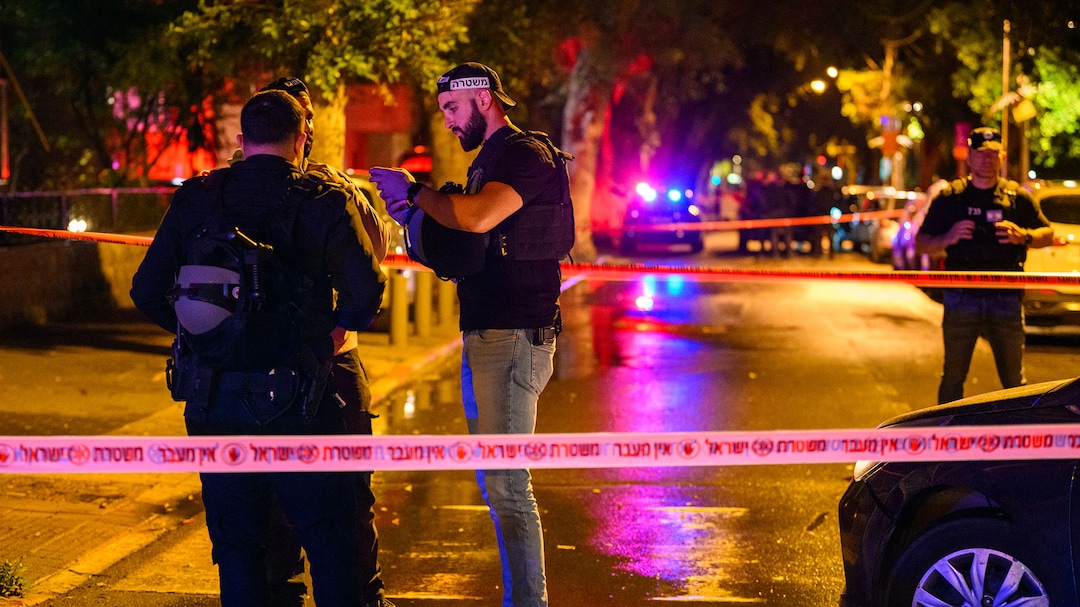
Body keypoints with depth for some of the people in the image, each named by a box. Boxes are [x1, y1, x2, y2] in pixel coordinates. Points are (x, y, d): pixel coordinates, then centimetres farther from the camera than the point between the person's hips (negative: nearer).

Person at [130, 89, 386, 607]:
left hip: (212, 405, 3)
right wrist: (337, 325, 11)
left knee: (237, 548, 13)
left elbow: (147, 292, 5)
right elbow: (365, 293, -10)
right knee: (330, 543, 7)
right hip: (295, 407, -3)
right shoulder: (324, 202, -4)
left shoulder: (194, 200, 4)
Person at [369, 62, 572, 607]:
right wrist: (412, 218, 7)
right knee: (494, 482, 13)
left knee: (505, 484, -11)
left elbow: (478, 218, -28)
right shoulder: (488, 160, 20)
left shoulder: (527, 154, -10)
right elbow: (464, 252, 21)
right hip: (483, 336, 10)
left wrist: (414, 191, -14)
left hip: (514, 337, -10)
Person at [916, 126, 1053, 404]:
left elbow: (1048, 234, 13)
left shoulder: (1017, 197, 8)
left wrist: (1023, 236, -8)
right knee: (953, 378, 4)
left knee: (1014, 378, 3)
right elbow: (922, 243, 8)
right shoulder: (949, 198, 6)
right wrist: (948, 238, -13)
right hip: (961, 296, 0)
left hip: (1006, 298, 0)